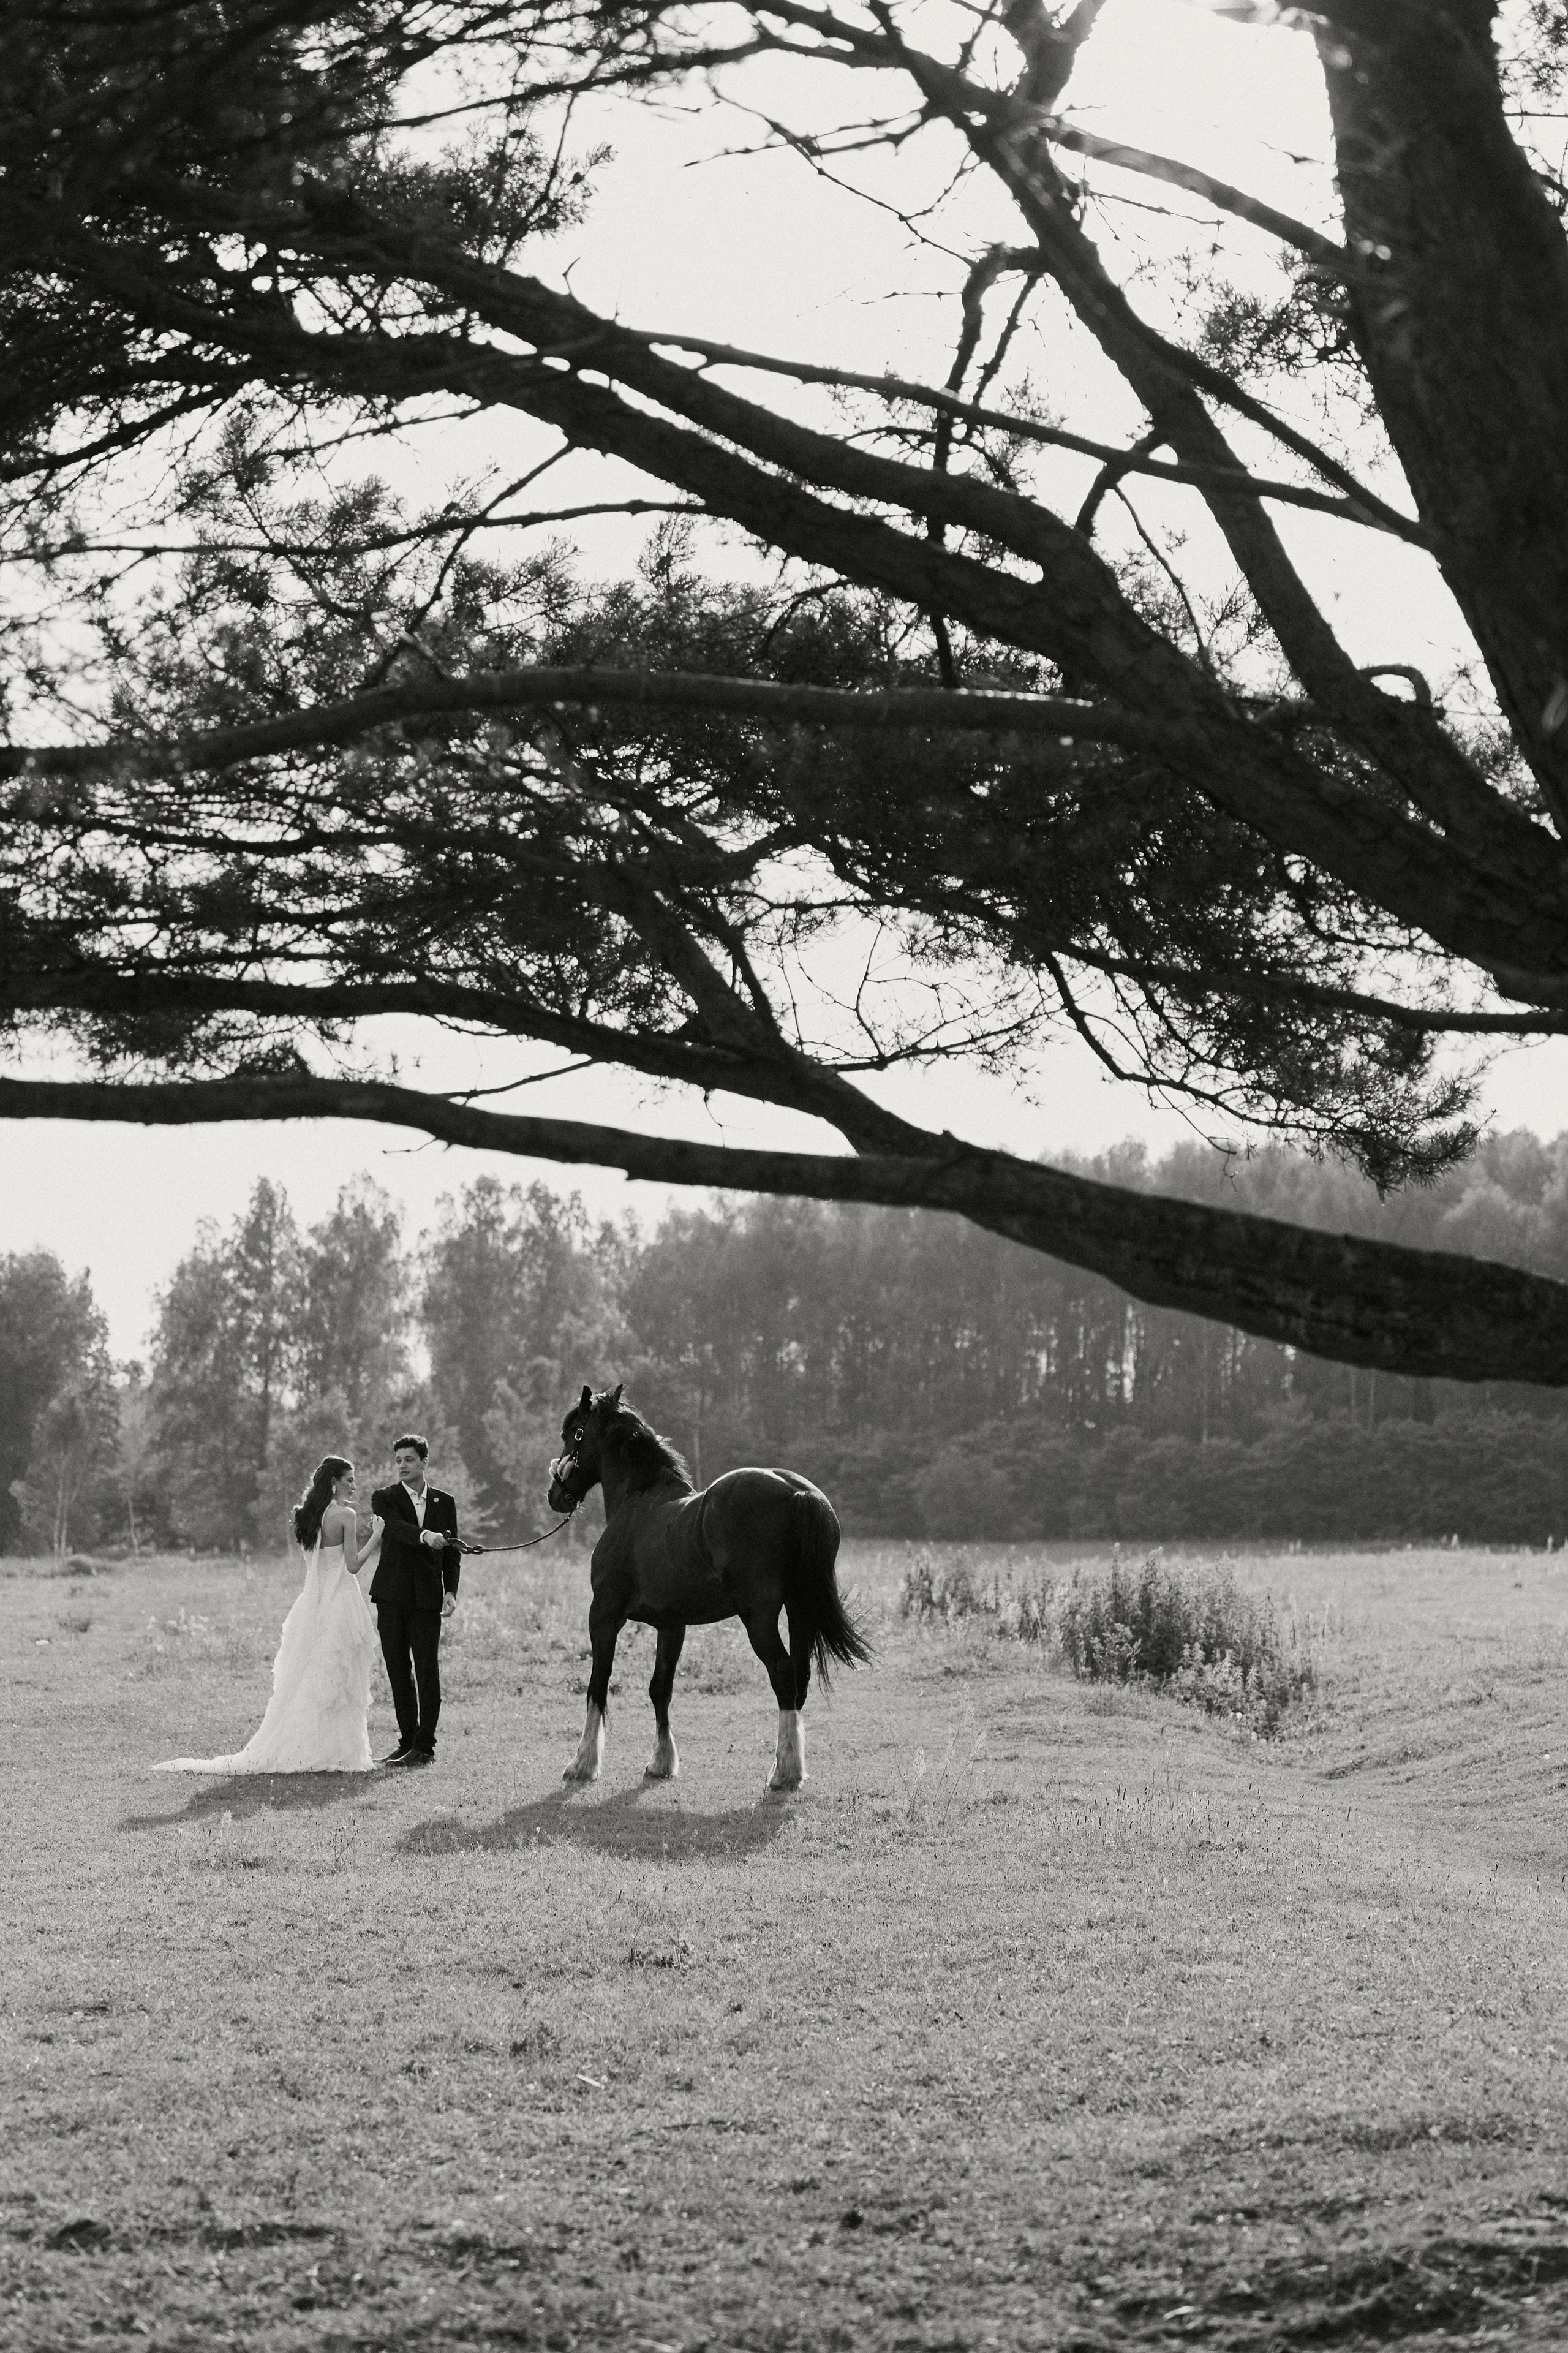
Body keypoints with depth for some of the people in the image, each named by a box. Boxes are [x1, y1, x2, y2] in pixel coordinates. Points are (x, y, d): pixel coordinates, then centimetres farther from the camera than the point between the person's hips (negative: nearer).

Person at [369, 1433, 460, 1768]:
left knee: (428, 1671, -6)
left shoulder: (444, 1502, 12)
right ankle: (407, 1741, 13)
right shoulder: (384, 1499, 4)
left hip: (428, 1598, 0)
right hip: (393, 1596, 0)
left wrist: (451, 1590, -1)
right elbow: (396, 1527, -17)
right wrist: (425, 1535, -36)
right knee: (398, 1671, 4)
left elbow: (451, 1552, 13)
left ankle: (424, 1746, -3)